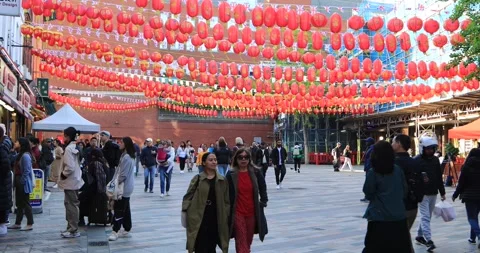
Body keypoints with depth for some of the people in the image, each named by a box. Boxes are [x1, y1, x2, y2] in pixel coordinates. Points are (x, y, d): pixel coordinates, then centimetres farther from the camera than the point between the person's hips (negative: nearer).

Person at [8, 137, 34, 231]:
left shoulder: (25, 156, -18)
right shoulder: (21, 155, 12)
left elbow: (26, 171, -21)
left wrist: (22, 182, -18)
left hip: (24, 184, -10)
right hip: (19, 183, 10)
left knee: (25, 203, -3)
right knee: (19, 203, 15)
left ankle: (30, 224, 5)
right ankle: (17, 223, 24)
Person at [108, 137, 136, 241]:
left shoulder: (126, 157, -21)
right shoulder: (128, 156, 11)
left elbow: (123, 175, -22)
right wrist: (116, 182, 13)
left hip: (124, 187, -10)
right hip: (127, 187, 10)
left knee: (119, 209, -6)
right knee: (125, 209, 14)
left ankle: (115, 231, -3)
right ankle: (127, 229, 21)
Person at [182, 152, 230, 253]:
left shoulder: (222, 180, 5)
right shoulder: (197, 179, -3)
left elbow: (226, 201, 7)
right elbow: (188, 197, -1)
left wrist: (226, 217, 0)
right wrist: (186, 212, -11)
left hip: (216, 219, 3)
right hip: (199, 220, -2)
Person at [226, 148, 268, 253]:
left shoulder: (256, 173, -2)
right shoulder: (231, 175, -7)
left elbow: (263, 189, 10)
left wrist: (263, 202, 4)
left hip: (252, 212, 3)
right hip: (237, 213, -2)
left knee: (248, 242, 16)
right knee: (242, 244, -4)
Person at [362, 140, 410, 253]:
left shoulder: (373, 172, -11)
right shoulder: (398, 170, 0)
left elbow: (368, 195, -2)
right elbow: (404, 192, 8)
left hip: (380, 218, -4)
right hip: (399, 216, 4)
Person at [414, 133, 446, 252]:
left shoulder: (435, 159, 9)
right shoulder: (417, 160, -11)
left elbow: (439, 177, 14)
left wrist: (442, 192, 15)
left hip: (433, 193, 7)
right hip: (422, 193, -7)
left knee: (427, 216, 14)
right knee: (425, 216, -9)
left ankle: (419, 235, 27)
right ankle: (428, 240, -12)